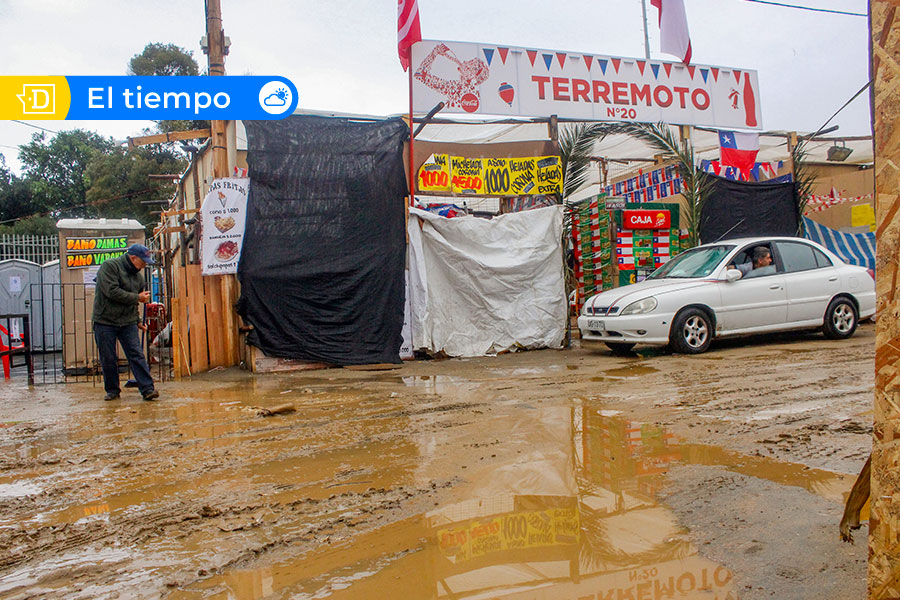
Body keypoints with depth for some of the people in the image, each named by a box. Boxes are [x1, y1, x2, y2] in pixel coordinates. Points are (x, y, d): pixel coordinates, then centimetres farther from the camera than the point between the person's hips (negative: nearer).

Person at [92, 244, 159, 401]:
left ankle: (148, 389, -7)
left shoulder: (138, 276, 13)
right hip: (105, 321, -5)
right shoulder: (109, 267, -8)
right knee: (108, 359, 3)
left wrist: (137, 320, 21)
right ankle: (112, 390, 18)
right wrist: (137, 298, -14)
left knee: (137, 355, -4)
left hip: (128, 323, 5)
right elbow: (112, 291, -20)